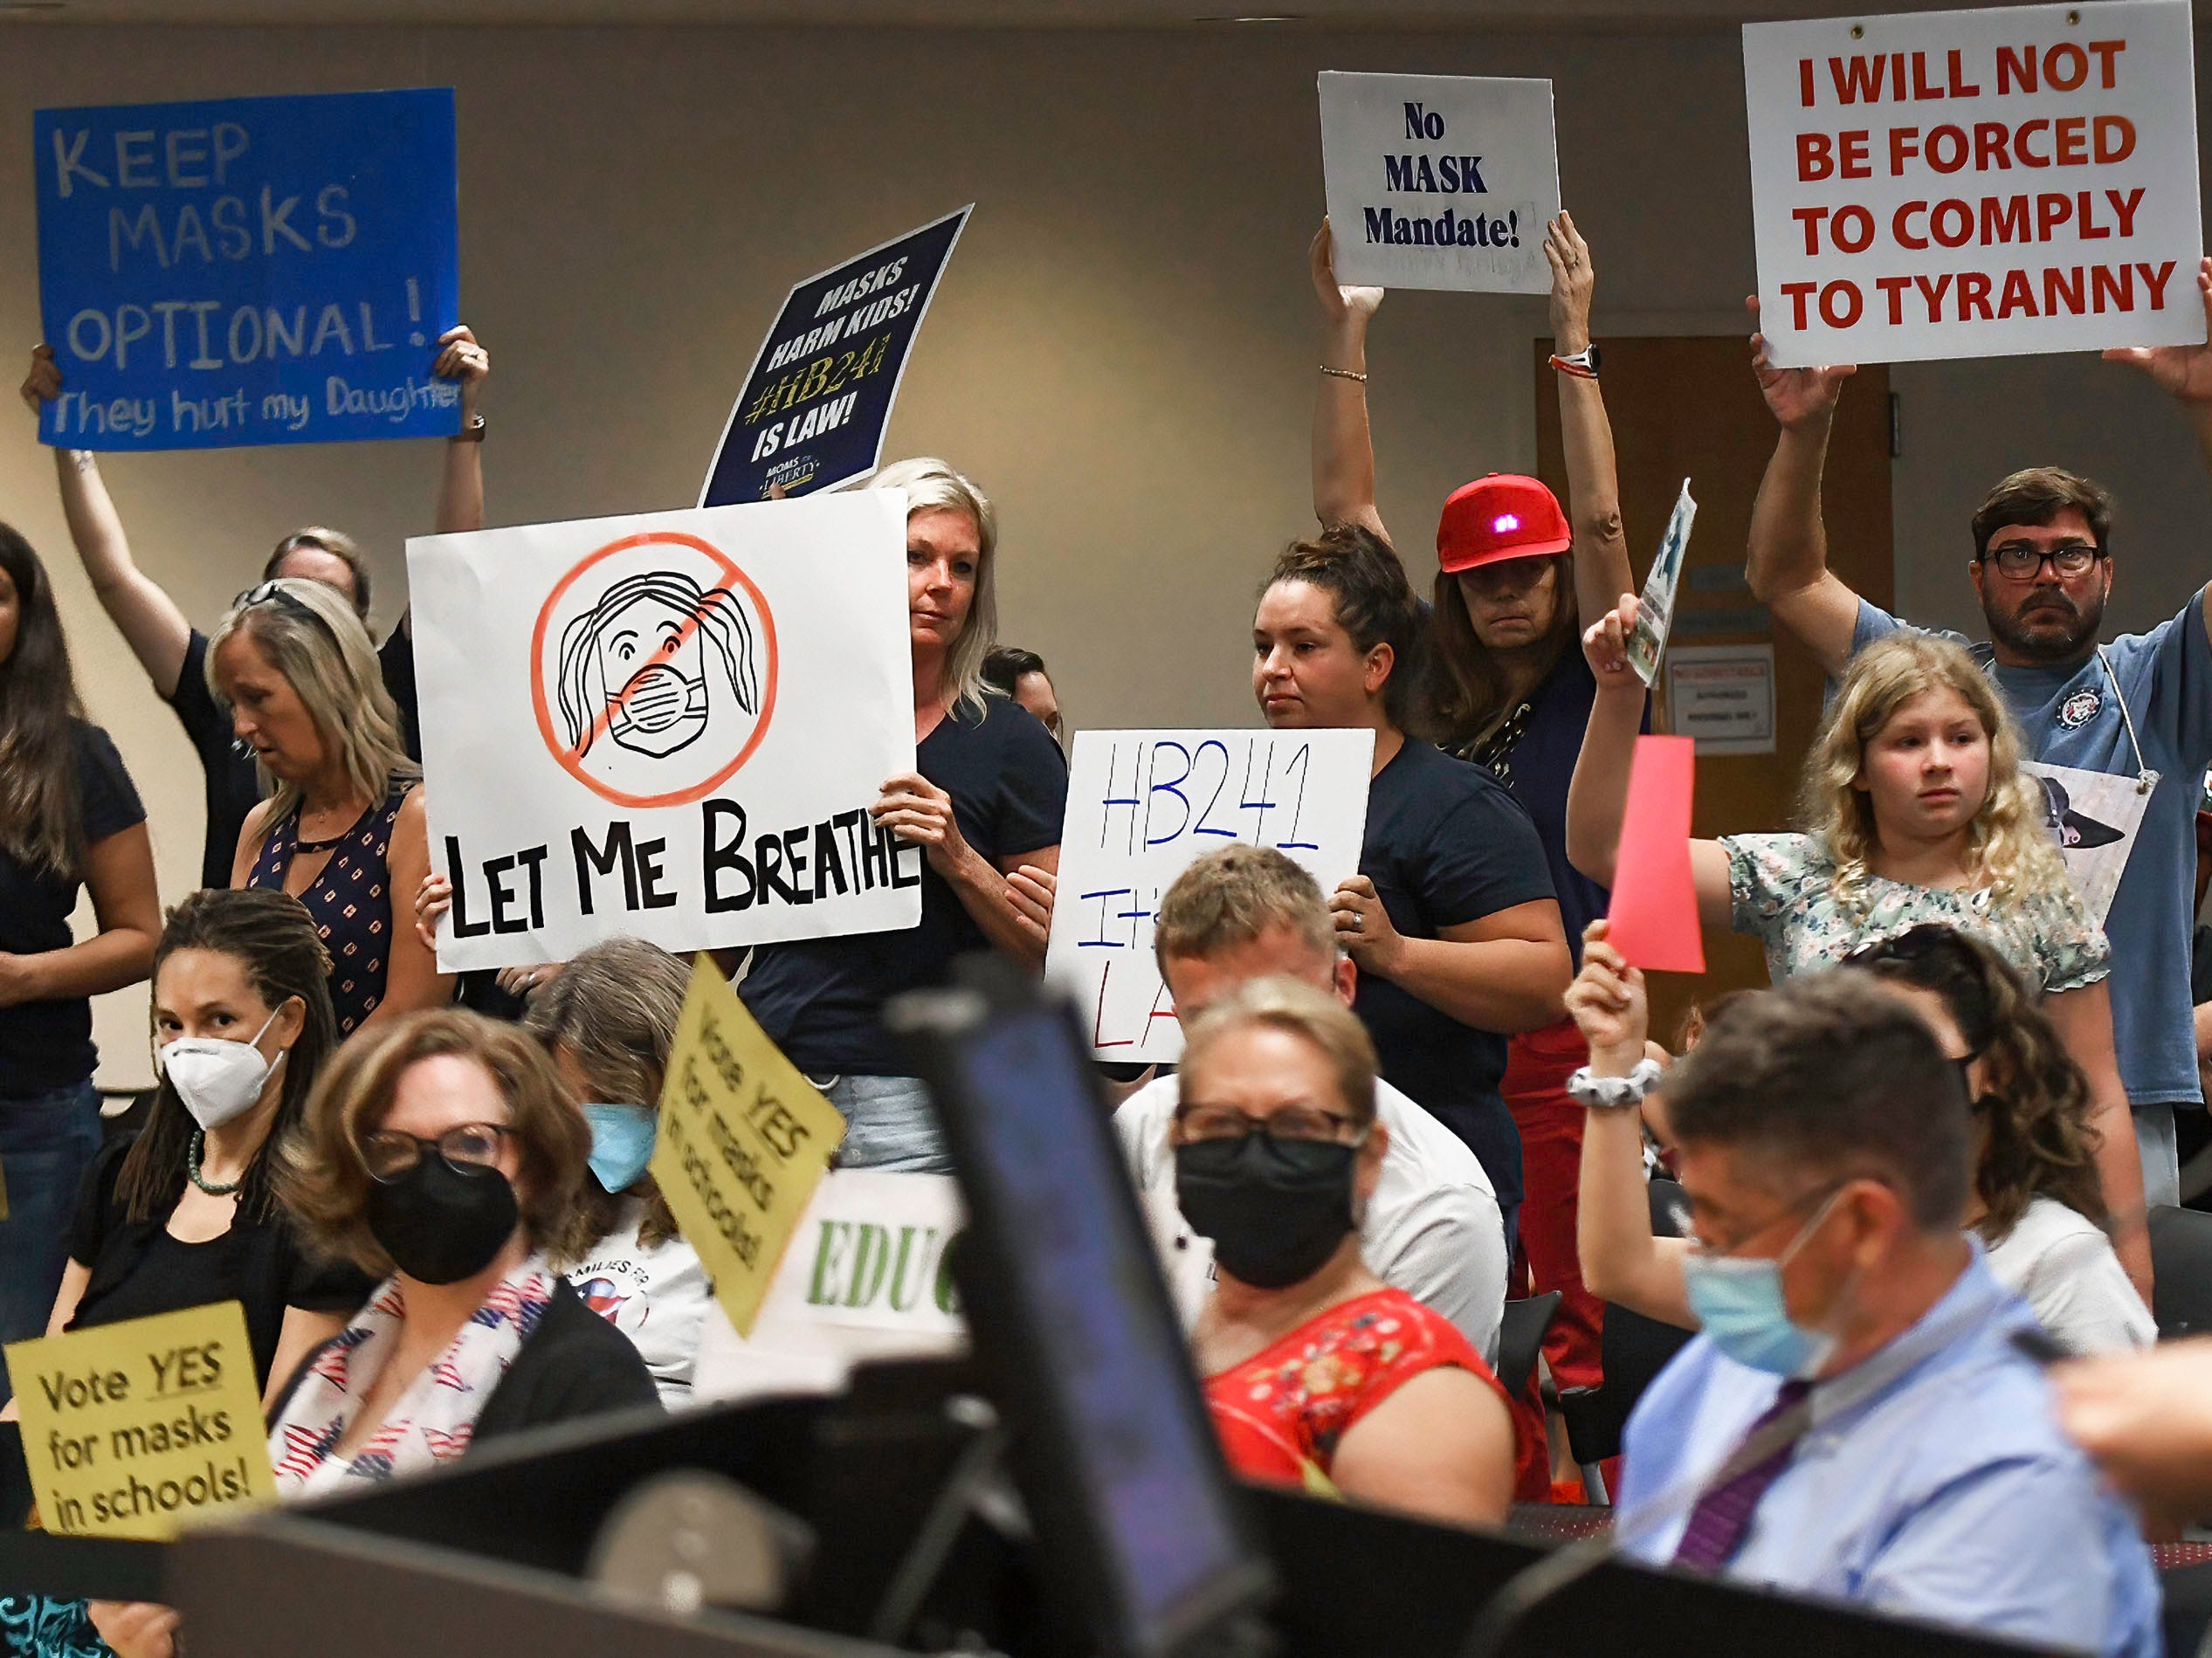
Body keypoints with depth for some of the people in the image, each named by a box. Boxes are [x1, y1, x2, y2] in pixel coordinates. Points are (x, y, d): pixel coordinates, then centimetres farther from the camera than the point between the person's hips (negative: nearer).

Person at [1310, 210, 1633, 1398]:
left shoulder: (1590, 686, 2)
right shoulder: (1430, 688, 10)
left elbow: (1600, 521, -9)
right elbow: (1346, 509, 11)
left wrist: (1573, 342, -11)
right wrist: (1343, 336, 9)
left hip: (1564, 1039, -3)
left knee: (1566, 1326, -4)